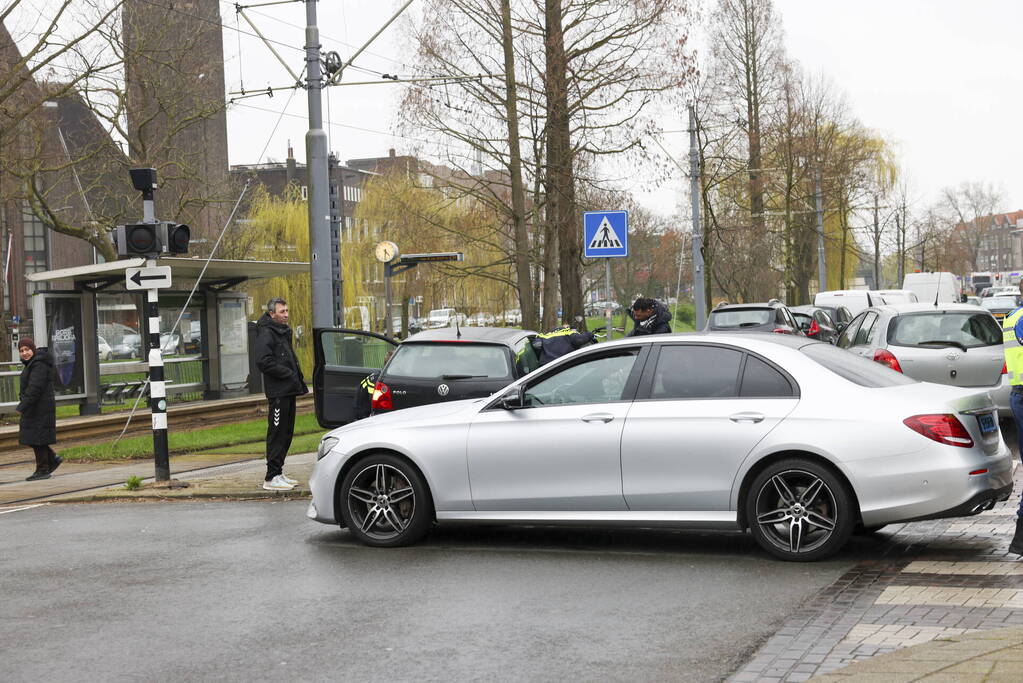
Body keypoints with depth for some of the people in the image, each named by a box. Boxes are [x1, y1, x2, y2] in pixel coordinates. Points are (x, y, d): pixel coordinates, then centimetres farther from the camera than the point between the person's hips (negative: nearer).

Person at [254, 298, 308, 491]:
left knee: (287, 432, 12)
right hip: (277, 392, -9)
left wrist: (299, 380, 12)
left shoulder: (284, 332, 19)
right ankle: (272, 477, -6)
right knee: (277, 434, -8)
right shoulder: (266, 334, -11)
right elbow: (264, 362, -22)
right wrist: (289, 374, -17)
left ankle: (278, 472, 19)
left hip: (288, 391, 9)